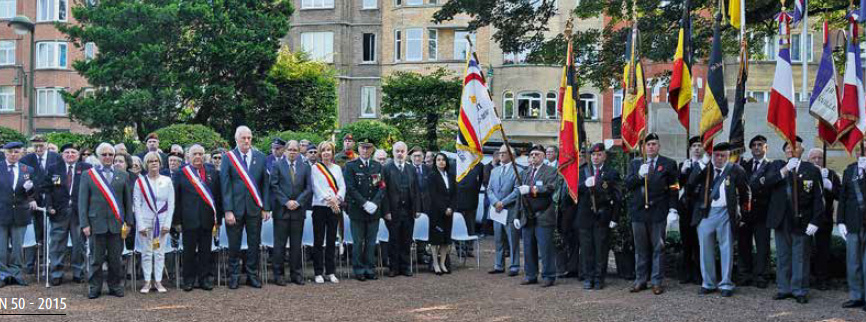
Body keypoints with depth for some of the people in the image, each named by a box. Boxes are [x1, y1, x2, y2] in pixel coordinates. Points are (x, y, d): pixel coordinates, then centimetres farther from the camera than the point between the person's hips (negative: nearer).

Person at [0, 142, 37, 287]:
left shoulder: (28, 170, 6)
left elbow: (32, 192, 6)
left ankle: (16, 274, 19)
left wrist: (30, 187, -16)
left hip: (20, 214, 2)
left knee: (17, 247, 10)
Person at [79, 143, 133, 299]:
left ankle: (115, 287, 17)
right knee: (96, 258, 3)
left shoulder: (123, 176, 11)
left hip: (117, 224, 1)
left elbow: (128, 201, 12)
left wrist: (128, 222, 6)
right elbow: (82, 201, 3)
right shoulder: (88, 175, 5)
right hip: (97, 223, -1)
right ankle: (95, 288, 13)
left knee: (115, 258, 6)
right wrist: (84, 224, -4)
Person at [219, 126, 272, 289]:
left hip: (254, 208, 2)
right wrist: (228, 210, -10)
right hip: (235, 208, -2)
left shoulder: (260, 157, 7)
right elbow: (225, 186, -4)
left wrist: (266, 208, 2)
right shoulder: (228, 157, -1)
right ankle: (234, 276, 16)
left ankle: (252, 275, 17)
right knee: (234, 245, 5)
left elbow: (265, 184, 8)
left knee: (254, 243, 7)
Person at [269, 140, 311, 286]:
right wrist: (286, 202, -12)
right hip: (281, 210, -2)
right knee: (280, 244, 0)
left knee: (296, 244, 7)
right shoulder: (277, 165, 3)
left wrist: (298, 202, -8)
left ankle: (295, 273, 13)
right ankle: (278, 274, 6)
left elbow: (309, 188, 6)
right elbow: (274, 186, -4)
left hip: (298, 210, 3)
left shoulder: (305, 167, 10)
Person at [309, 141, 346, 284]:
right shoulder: (315, 168, 1)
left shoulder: (337, 168, 12)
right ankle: (318, 273, 4)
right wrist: (329, 199, -17)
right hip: (320, 207, -3)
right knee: (318, 241, 0)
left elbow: (342, 186, 6)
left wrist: (337, 199, -12)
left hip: (335, 207, 3)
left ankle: (330, 272, 12)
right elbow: (317, 187, -8)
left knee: (331, 241, 7)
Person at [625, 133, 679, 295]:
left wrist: (673, 210, -9)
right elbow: (627, 184, 3)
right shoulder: (635, 164, 13)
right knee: (640, 249, 10)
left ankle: (657, 282, 9)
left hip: (658, 213, -3)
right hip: (638, 212, 3)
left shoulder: (668, 165, 2)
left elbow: (673, 190, -1)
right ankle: (640, 280, 17)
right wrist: (639, 175, -13)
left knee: (658, 248, 2)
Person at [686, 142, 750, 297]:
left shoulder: (735, 170, 1)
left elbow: (745, 191, 9)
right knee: (705, 249, 7)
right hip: (705, 213, 2)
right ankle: (708, 283, 19)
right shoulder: (705, 170, 6)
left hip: (725, 214, -2)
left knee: (726, 249, 3)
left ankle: (726, 284, 11)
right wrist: (699, 168, -13)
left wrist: (741, 207, 6)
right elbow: (690, 186, -5)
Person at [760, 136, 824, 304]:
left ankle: (799, 291, 10)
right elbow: (767, 182, -10)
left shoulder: (812, 170, 1)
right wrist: (785, 170, -18)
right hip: (781, 220, 3)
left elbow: (818, 199, -1)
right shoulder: (777, 166, 9)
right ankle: (784, 289, 19)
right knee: (782, 256, 10)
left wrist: (815, 222, -8)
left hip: (801, 221, -3)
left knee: (800, 257, 2)